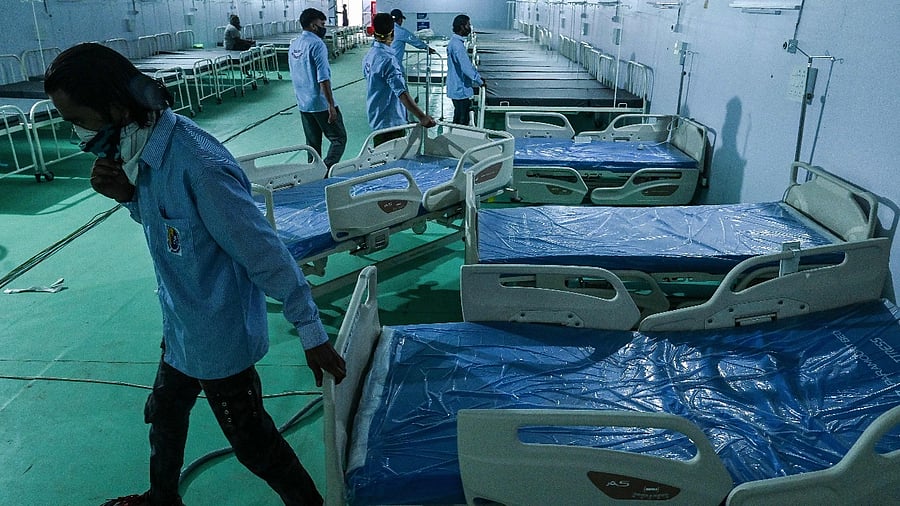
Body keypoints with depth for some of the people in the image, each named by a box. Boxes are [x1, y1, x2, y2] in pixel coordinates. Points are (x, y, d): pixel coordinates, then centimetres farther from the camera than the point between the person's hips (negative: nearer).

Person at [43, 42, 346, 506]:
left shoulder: (199, 168, -32)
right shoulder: (142, 150, -3)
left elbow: (266, 254, -27)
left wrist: (312, 334, -21)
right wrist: (126, 194, -10)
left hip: (219, 337, -9)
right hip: (181, 327, 9)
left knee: (252, 442, 8)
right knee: (164, 415, 29)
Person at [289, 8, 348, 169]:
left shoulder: (293, 44, 11)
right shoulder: (317, 44, -15)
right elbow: (323, 79, -21)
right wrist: (331, 105, -19)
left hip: (303, 103, 8)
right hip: (320, 103, -8)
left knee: (313, 143, 15)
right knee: (339, 139, -1)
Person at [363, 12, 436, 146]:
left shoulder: (368, 56, 7)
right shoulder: (387, 60, -22)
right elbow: (402, 93, -31)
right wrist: (422, 117, -37)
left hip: (376, 120, 10)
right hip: (390, 122, -10)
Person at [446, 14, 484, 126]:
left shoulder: (455, 41, 13)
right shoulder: (457, 45, -20)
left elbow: (467, 64, 20)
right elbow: (466, 67, -24)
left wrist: (478, 77, 17)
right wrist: (479, 81, -14)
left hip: (456, 88, 11)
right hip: (460, 90, -11)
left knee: (459, 118, 18)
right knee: (462, 121, -4)